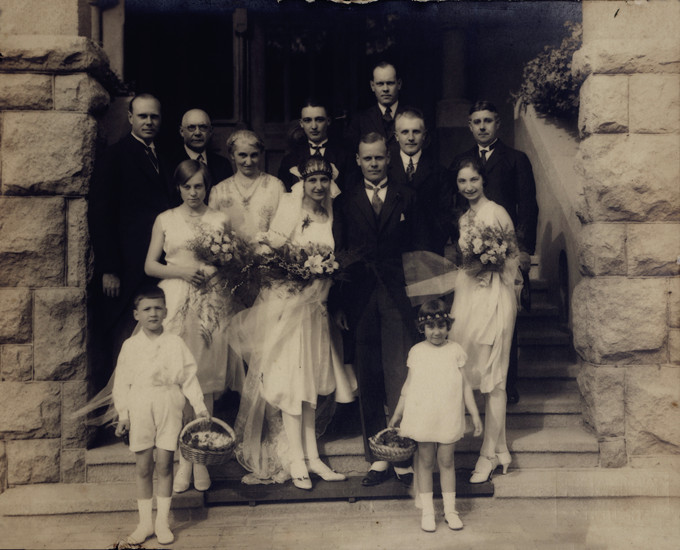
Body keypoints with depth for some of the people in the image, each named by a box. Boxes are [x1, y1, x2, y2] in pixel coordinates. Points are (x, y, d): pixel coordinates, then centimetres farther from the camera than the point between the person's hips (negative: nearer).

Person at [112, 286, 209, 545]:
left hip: (169, 408, 0)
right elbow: (122, 383, 5)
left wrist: (199, 406, 1)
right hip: (140, 409, 0)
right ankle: (145, 522, 17)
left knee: (164, 465, 3)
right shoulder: (130, 346, 3)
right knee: (143, 467, 5)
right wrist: (123, 415, 0)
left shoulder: (175, 343, 3)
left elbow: (189, 377, 5)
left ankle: (162, 521, 15)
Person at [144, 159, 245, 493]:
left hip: (211, 306, 0)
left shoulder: (220, 220, 12)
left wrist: (215, 271, -8)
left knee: (206, 383, -1)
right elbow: (150, 265, 8)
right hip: (176, 303, 0)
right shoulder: (165, 220, 11)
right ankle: (183, 461, 3)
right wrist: (182, 271, -7)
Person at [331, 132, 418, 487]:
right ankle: (378, 458, 15)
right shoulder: (345, 201, 10)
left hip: (396, 295, -1)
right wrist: (337, 303, 1)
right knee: (367, 381, 6)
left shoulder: (405, 197, 10)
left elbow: (415, 245, 7)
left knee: (400, 376, -5)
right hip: (359, 298, 1)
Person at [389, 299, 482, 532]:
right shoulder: (416, 352, 2)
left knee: (446, 462, 7)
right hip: (422, 416, 0)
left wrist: (474, 414, 5)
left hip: (449, 417, 0)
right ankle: (427, 511, 18)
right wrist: (397, 414, 11)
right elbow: (408, 385, 9)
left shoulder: (455, 350, 2)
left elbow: (464, 384, 6)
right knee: (425, 461, 7)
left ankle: (450, 509, 21)